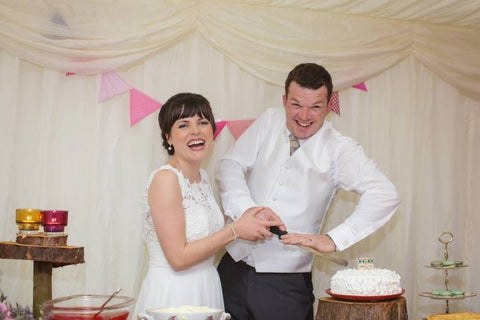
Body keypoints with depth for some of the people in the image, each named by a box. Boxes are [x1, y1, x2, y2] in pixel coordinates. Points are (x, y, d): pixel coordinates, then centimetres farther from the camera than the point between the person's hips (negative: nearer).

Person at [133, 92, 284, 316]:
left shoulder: (202, 177, 8)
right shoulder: (165, 178, -16)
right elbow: (178, 258, -20)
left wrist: (249, 222, -3)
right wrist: (235, 230, -16)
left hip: (206, 290, 8)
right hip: (172, 295, -8)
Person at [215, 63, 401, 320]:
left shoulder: (338, 149, -6)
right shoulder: (269, 122, 5)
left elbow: (385, 195, -17)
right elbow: (230, 166, 1)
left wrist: (333, 240, -26)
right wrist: (246, 209, -19)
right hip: (234, 269, 3)